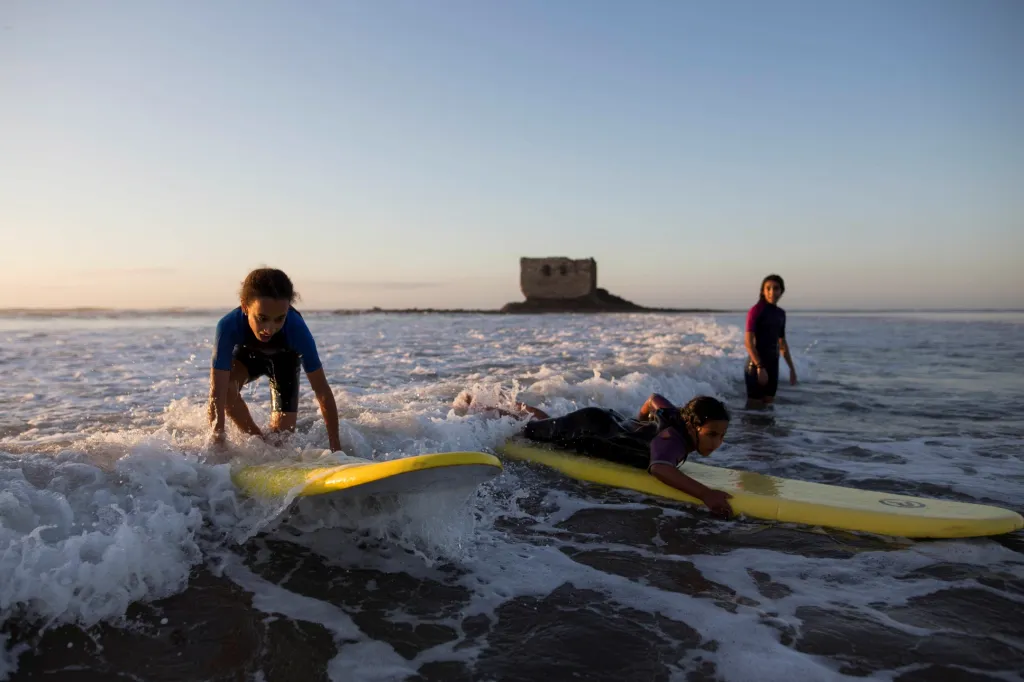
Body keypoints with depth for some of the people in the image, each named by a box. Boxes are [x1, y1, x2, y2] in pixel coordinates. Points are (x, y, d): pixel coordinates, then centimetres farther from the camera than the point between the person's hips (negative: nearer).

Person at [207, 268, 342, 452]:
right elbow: (217, 394, -44)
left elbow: (322, 390, -36)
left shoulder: (296, 328, -42)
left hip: (284, 359, 0)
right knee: (226, 386, -32)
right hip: (247, 354, 0)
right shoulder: (229, 326, -42)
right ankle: (256, 439, -7)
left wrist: (335, 446, -34)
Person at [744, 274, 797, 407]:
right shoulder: (756, 310, -10)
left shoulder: (780, 313, 12)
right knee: (754, 405, -6)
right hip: (756, 365, -7)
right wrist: (759, 367, -23)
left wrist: (791, 368, 20)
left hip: (773, 365, 7)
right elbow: (748, 341, -16)